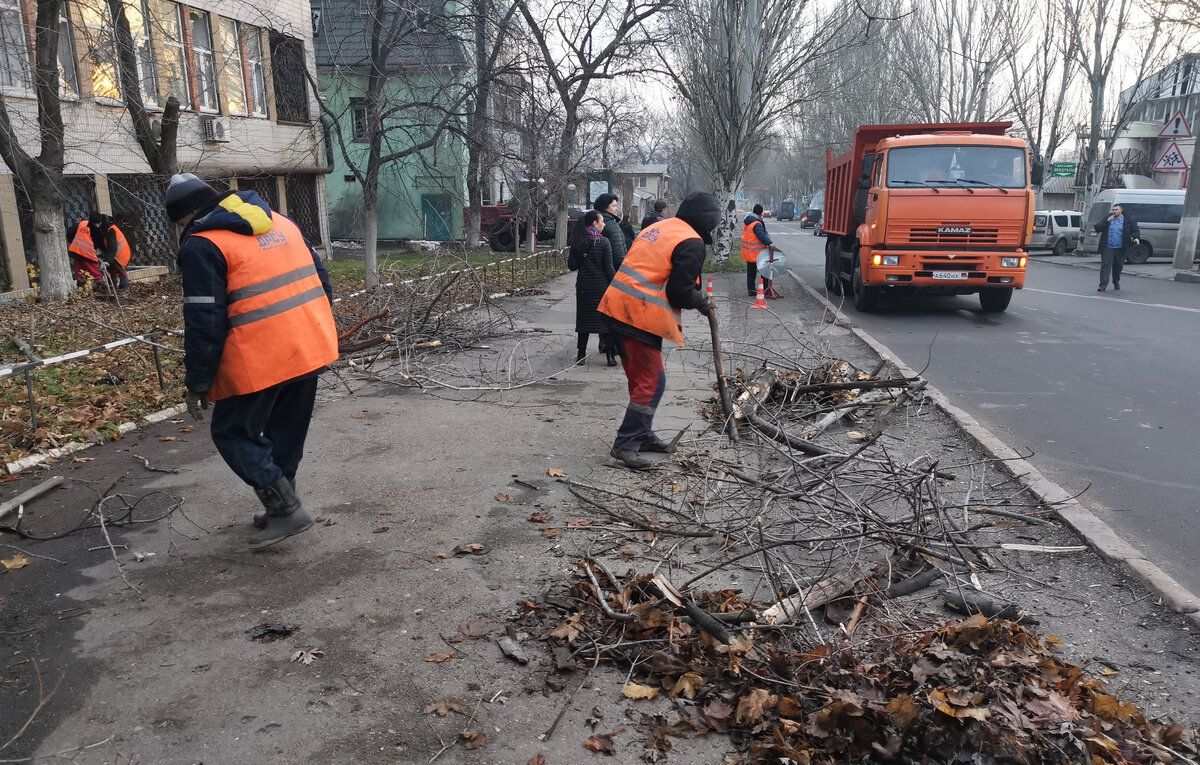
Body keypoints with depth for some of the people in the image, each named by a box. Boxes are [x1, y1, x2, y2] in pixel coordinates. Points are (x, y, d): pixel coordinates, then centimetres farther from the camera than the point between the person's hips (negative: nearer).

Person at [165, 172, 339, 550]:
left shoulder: (201, 246, -7)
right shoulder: (278, 221, 15)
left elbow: (204, 323, -12)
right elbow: (320, 277, 18)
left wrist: (197, 383, -4)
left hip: (260, 359, -8)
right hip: (312, 346, 8)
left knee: (233, 434, 8)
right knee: (287, 432, 19)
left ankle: (286, 509, 3)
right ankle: (280, 505, 29)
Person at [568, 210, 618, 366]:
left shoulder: (577, 243, 0)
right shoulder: (604, 242, -10)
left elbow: (572, 266, 2)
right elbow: (609, 267, -10)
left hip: (584, 287, 3)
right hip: (602, 286, -3)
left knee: (584, 320, 11)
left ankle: (581, 355, 12)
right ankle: (610, 356, 5)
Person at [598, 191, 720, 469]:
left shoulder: (658, 227, 18)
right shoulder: (691, 243, -10)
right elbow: (680, 291, -15)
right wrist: (702, 303, 5)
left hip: (619, 307, 10)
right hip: (640, 315, -10)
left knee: (642, 377, 19)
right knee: (652, 381, -3)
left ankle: (642, 435, 30)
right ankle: (625, 443, -1)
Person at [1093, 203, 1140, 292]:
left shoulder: (1128, 221, 3)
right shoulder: (1108, 218, 5)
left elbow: (1136, 230, 4)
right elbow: (1097, 228, -1)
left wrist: (1137, 238, -17)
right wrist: (1107, 221, -14)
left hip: (1120, 249, 1)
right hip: (1108, 248, -1)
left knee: (1118, 267, 13)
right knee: (1105, 266, -10)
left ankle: (1116, 283, 32)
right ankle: (1103, 285, -13)